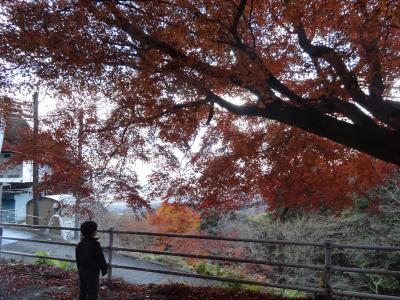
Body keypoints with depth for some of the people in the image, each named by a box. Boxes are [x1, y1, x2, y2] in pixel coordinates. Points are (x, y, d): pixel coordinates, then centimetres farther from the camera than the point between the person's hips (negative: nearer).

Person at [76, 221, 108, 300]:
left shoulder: (80, 244, 4)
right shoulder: (95, 244, -20)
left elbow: (77, 259, 14)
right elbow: (101, 259, -15)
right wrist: (104, 269, -2)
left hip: (82, 272, 8)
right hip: (92, 273, -8)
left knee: (83, 291, 17)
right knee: (92, 293, 1)